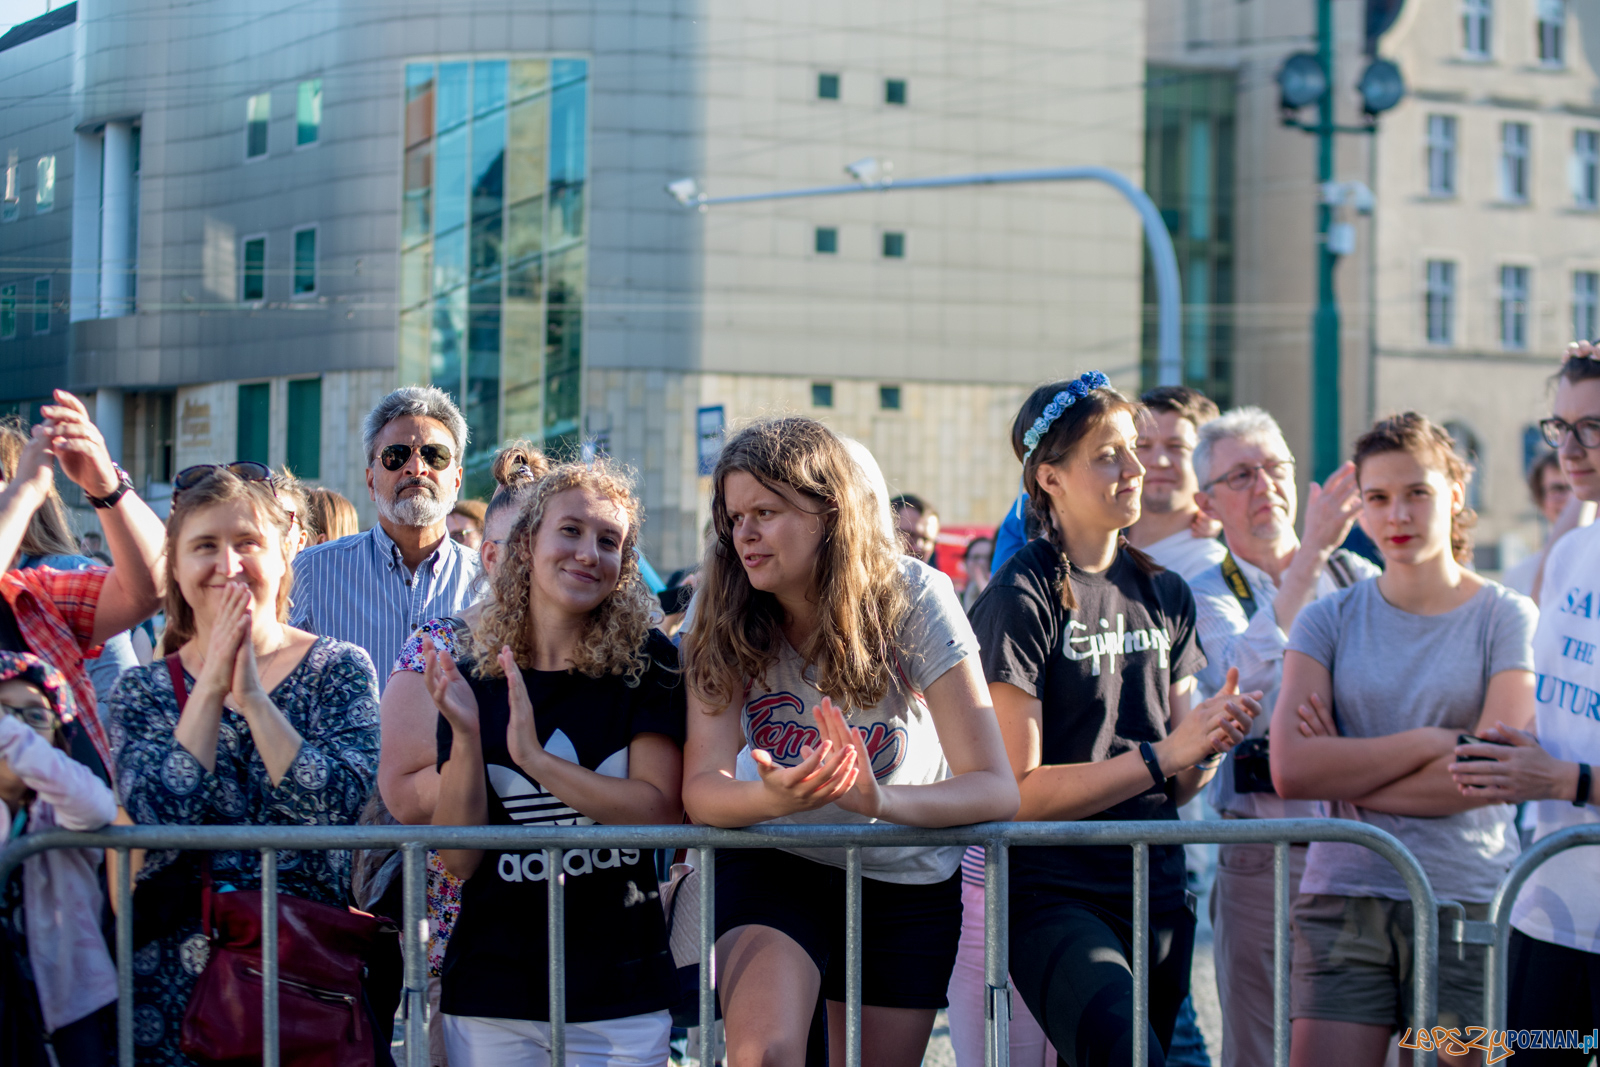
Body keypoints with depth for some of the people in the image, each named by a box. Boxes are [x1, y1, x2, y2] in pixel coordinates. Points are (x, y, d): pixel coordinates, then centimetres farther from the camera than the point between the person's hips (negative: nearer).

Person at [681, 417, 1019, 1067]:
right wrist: (775, 796, -44)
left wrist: (881, 800, -44)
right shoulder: (724, 619, -13)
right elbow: (702, 787, -20)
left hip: (905, 884, 0)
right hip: (773, 867, 0)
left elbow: (996, 789, -23)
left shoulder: (912, 598, -19)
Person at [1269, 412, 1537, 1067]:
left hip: (1469, 900, -1)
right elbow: (1290, 770, -5)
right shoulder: (1328, 620, 8)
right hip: (1344, 900, 1)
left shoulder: (1506, 617, 3)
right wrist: (1429, 743, -8)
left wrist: (1350, 778, -5)